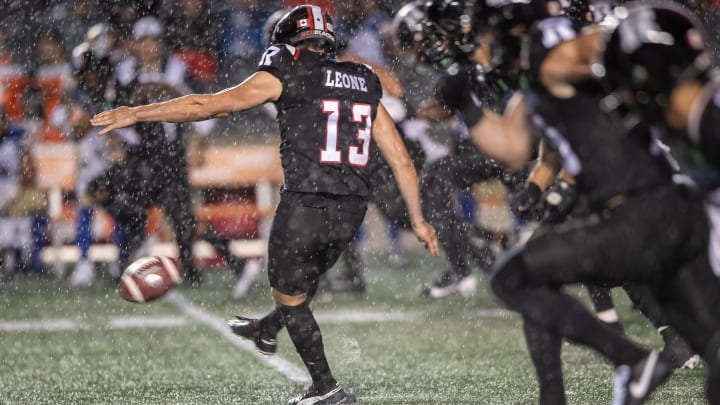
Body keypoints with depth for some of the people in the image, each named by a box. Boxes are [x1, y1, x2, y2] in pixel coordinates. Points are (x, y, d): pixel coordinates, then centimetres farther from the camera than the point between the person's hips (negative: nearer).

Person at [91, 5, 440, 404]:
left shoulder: (286, 76, -2)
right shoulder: (364, 86, 13)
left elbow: (208, 105, -6)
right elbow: (401, 160, 13)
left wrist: (135, 113, -1)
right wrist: (418, 220, 22)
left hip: (304, 205, -6)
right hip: (350, 211, 6)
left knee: (290, 296, 16)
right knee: (306, 277, 31)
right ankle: (265, 330, 56)